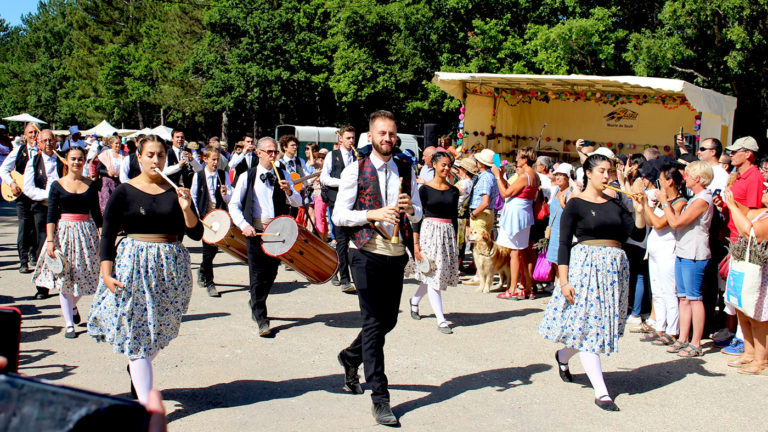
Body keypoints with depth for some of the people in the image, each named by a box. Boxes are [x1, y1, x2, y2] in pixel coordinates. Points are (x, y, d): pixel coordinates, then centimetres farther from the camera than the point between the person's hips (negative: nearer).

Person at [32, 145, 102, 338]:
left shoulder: (91, 184, 5)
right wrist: (50, 240, -11)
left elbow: (97, 213, 9)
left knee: (84, 276, 4)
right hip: (64, 231, -1)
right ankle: (69, 324, 7)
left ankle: (72, 306, 35)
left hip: (86, 232, 2)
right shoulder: (57, 185, 0)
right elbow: (51, 215, -2)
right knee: (64, 278, 0)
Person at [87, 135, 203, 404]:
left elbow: (196, 234, 2)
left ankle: (136, 370, 42)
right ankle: (146, 402, -3)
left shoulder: (175, 192, 5)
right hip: (133, 264, -2)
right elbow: (108, 235, 0)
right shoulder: (124, 192, -1)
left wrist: (186, 208, -14)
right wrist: (106, 273, -8)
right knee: (136, 331, -5)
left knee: (160, 330, 12)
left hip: (171, 267, 3)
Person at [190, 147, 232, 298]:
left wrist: (225, 194, -20)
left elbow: (229, 200, 1)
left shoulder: (223, 175, 3)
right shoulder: (198, 176, -1)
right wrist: (197, 215, -6)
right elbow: (193, 197, 4)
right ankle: (209, 283, 0)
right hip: (204, 216, -2)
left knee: (214, 248, 9)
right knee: (208, 248, -6)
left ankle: (202, 270, 38)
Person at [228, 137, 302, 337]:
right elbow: (234, 205, 3)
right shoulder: (247, 176, 3)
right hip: (255, 230, -3)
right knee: (258, 274, -5)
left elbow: (298, 203, 4)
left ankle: (256, 304, 35)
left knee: (271, 273, 9)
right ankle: (261, 320, 1)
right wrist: (244, 225, -11)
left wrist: (289, 191, -16)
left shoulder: (283, 175, 9)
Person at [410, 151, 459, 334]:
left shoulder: (453, 191, 8)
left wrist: (454, 242, 11)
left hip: (447, 234, 4)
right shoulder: (425, 189, -4)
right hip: (429, 231, -4)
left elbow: (454, 218, 13)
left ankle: (414, 300, 38)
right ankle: (441, 319, -3)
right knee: (433, 275, -5)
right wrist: (416, 243, -8)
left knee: (433, 276, 12)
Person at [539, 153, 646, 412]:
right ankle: (601, 392, -4)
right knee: (588, 325, -6)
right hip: (586, 264, -6)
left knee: (602, 324, 12)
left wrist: (639, 211, -9)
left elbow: (638, 234, 6)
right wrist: (564, 281, -14)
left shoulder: (615, 204, 12)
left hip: (614, 267, 6)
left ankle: (563, 356, 39)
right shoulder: (576, 205, -3)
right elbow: (564, 245, -7)